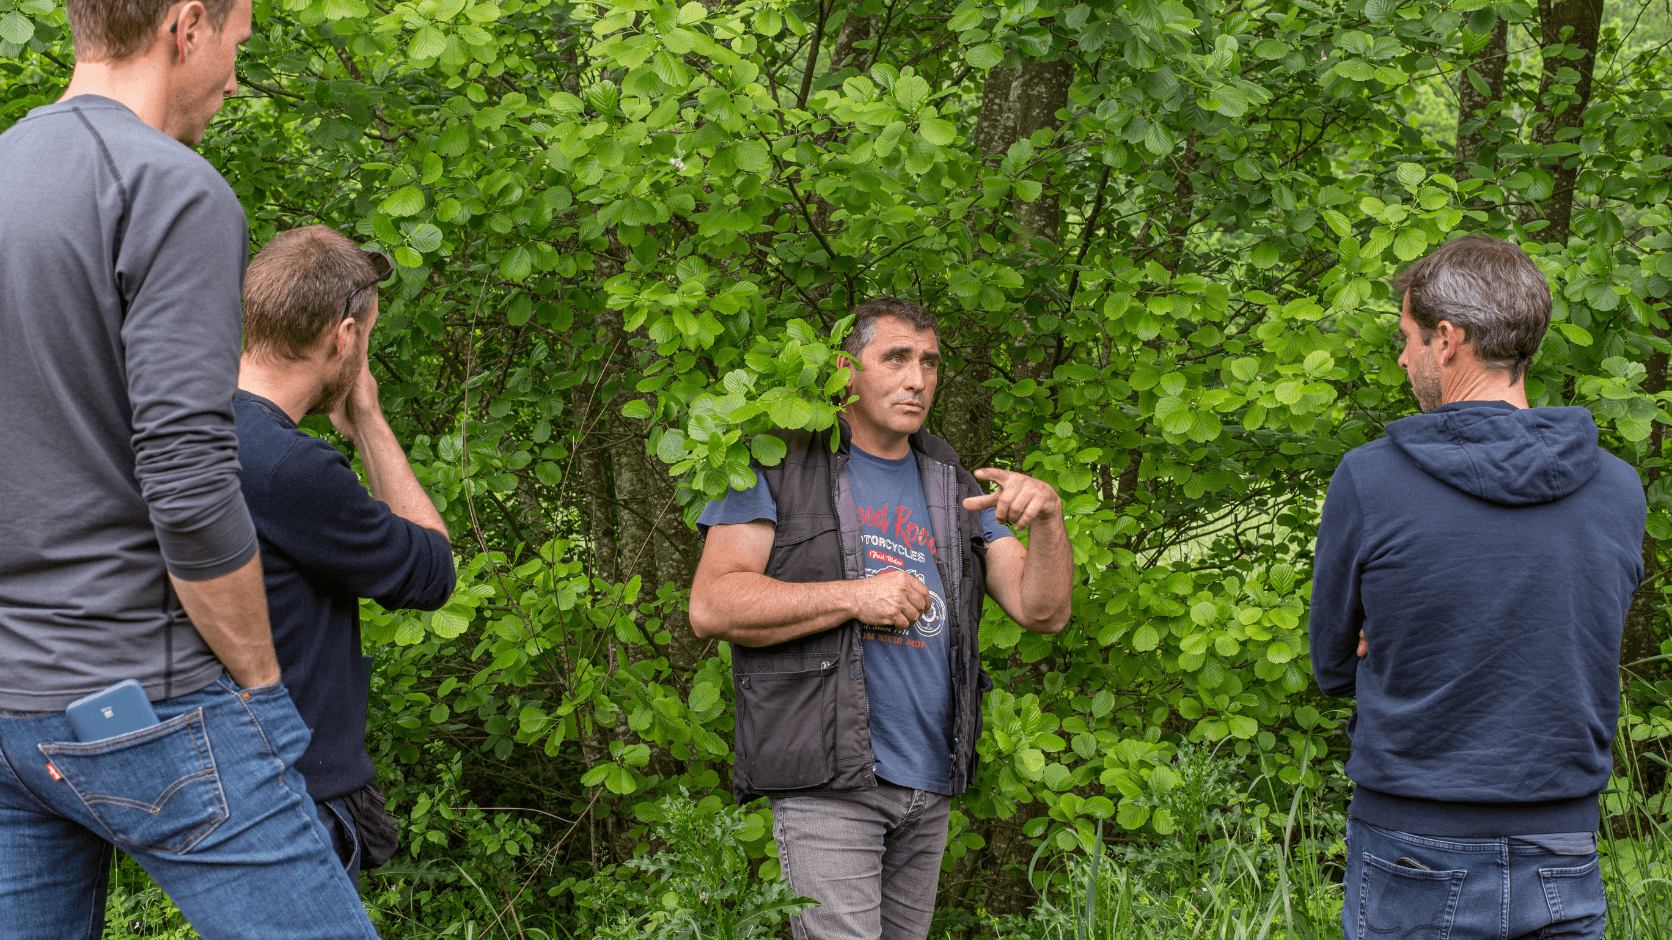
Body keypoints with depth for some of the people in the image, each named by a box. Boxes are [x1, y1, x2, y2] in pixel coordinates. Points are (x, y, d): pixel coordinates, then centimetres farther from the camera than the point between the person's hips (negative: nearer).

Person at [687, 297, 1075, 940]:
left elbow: (1044, 612, 8)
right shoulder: (782, 468, 0)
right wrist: (854, 597, -17)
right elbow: (710, 606, -10)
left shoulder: (953, 491, 15)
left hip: (928, 782, 6)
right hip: (827, 778, -5)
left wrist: (1047, 517, -12)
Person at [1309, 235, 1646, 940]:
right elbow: (1578, 657, 11)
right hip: (1563, 875, 3)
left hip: (1414, 868, -3)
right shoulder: (1619, 491, -1)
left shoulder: (1368, 480, -11)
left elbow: (1335, 670, 1)